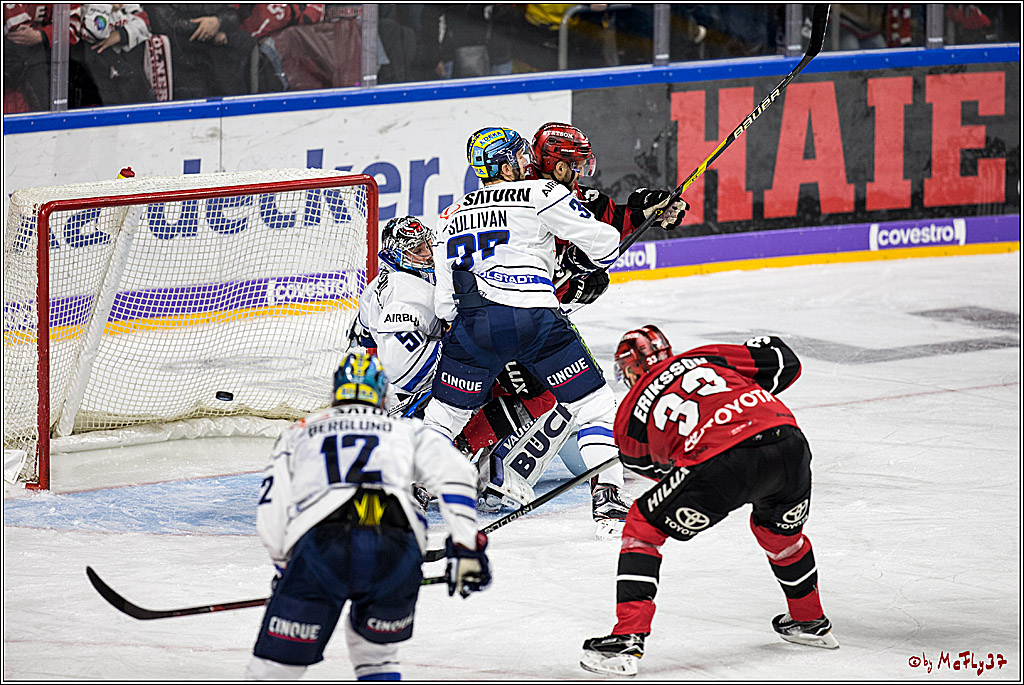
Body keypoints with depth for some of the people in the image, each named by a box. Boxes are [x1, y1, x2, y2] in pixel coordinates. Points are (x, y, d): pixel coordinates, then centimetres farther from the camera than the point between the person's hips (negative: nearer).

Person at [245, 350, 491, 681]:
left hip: (319, 542, -1)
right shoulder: (407, 431, 32)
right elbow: (454, 472, 13)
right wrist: (465, 548, 11)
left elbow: (271, 509, 20)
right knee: (375, 652, 26)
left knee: (275, 666, 5)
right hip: (395, 548, 1)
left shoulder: (299, 432, 32)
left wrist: (286, 567, 33)